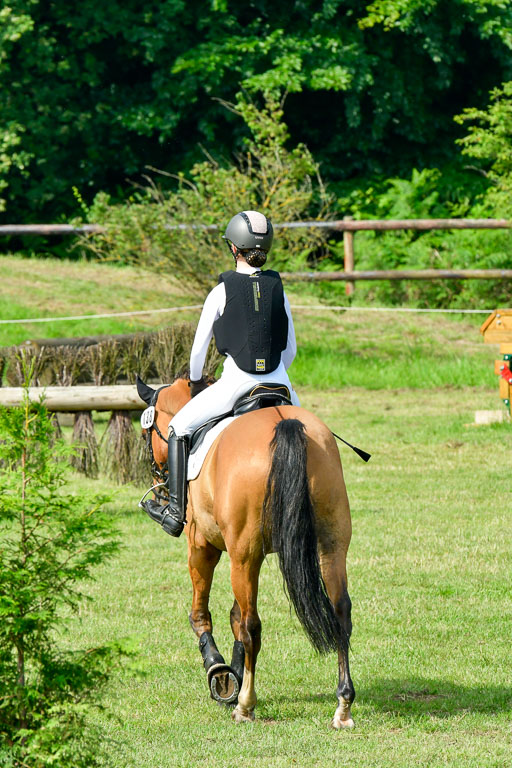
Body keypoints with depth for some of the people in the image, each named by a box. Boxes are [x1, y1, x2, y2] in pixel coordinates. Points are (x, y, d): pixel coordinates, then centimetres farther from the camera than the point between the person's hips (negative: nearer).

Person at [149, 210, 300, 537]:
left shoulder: (223, 291, -4)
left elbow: (199, 347, 3)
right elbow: (291, 350, 11)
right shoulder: (278, 289, 5)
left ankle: (177, 509, 6)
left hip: (237, 383, -3)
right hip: (278, 382, 3)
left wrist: (196, 381, 21)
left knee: (179, 427, 13)